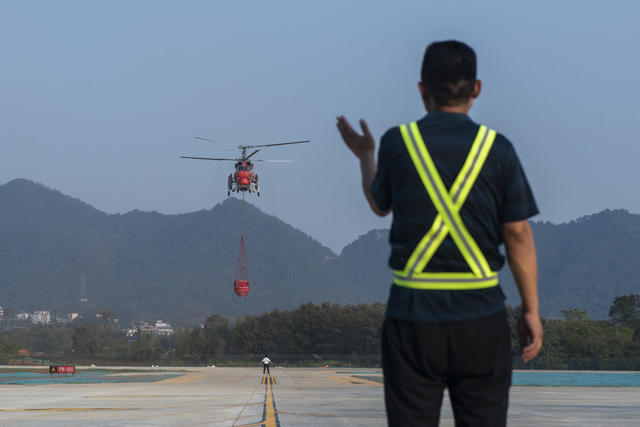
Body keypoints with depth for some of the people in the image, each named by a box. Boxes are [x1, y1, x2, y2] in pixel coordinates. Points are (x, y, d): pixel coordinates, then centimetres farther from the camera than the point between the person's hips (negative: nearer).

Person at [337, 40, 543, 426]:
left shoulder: (398, 142, -2)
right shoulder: (497, 148, -3)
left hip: (412, 312, 0)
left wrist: (365, 156, 36)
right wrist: (531, 309, 8)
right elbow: (518, 234, -1)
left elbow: (380, 204, 17)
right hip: (481, 319, 0)